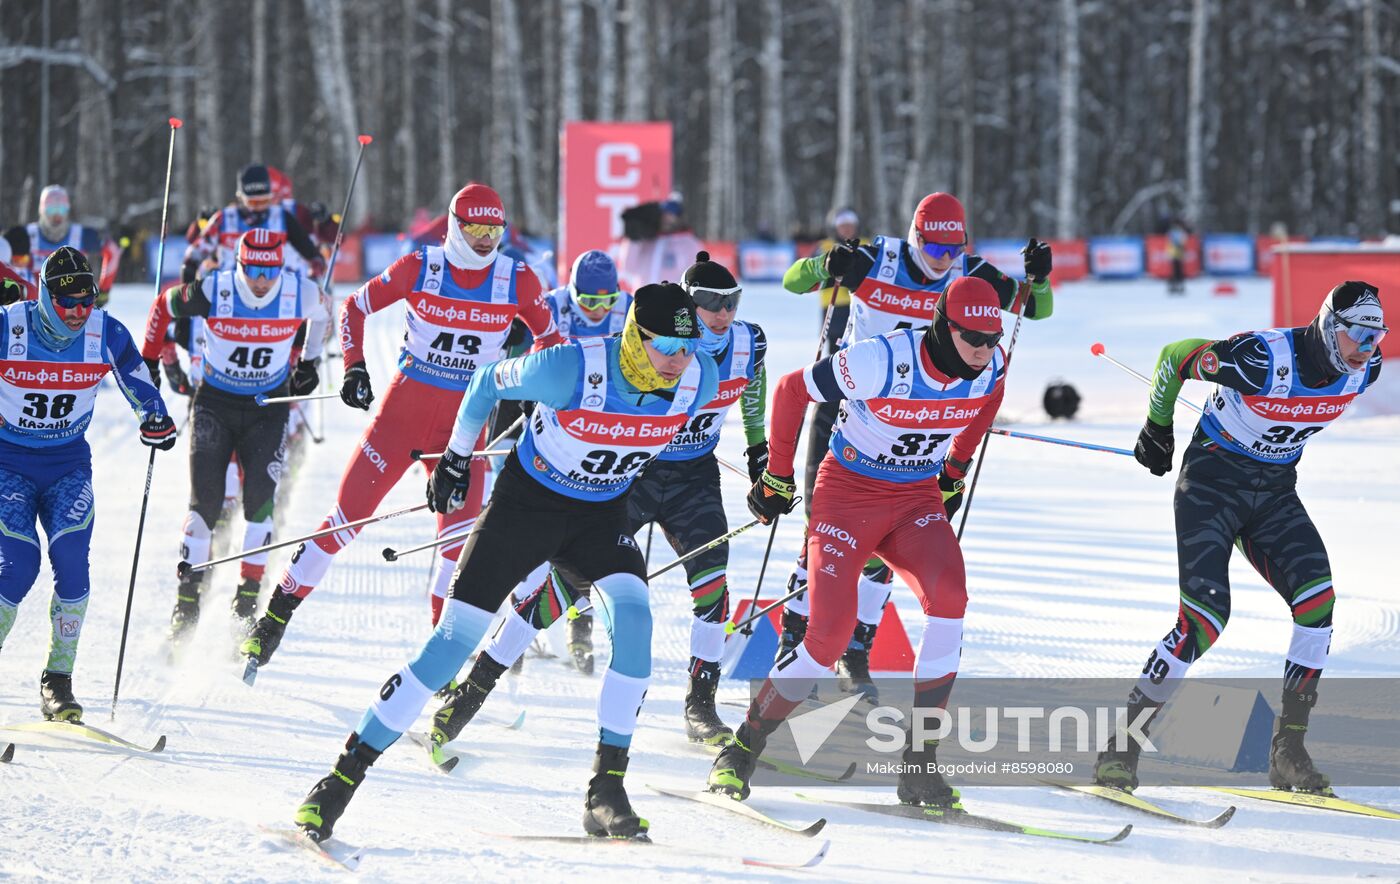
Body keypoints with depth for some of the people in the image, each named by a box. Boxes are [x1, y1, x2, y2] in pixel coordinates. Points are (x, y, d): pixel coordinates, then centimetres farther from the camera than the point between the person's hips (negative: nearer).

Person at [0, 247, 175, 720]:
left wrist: (155, 418, -8)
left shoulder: (107, 335, -9)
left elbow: (138, 383, 8)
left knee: (71, 560, -17)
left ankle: (58, 680, -7)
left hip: (68, 463, 2)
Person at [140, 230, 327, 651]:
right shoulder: (212, 293, -19)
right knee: (205, 503, -8)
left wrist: (308, 361, 14)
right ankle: (187, 602, 2)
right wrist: (148, 361, 7)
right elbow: (164, 306, 1)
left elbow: (318, 315, 11)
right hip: (215, 403, -1)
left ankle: (248, 601, -4)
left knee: (260, 499, -13)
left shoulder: (300, 293, -15)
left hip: (268, 409, 1)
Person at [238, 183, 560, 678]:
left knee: (461, 533, -10)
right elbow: (354, 308, 3)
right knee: (349, 514, -4)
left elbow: (549, 338, 13)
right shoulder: (420, 267, -7)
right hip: (405, 408, -2)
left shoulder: (517, 281, -2)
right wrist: (355, 368, -8)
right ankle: (274, 619, 5)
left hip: (466, 419, 2)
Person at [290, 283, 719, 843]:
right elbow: (490, 382, -10)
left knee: (633, 615, -25)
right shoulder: (570, 369, -30)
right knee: (455, 641, -9)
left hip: (601, 512, 3)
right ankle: (345, 774, 0)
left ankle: (606, 789, -16)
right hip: (528, 498, -3)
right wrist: (455, 456, 1)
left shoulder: (699, 380, -18)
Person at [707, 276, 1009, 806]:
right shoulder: (881, 362, -26)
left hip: (918, 499, 4)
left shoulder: (991, 368, -10)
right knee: (829, 638, -16)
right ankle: (742, 751, 8)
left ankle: (919, 764, -20)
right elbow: (791, 391, -11)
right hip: (849, 494, -4)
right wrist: (777, 477, -2)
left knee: (949, 596, -27)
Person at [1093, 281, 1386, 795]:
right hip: (1213, 481, -6)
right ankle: (1121, 750, -7)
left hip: (1275, 492, 6)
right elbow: (1174, 358, -12)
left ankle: (1289, 752, -7)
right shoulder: (1262, 358, -28)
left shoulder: (1362, 371, -9)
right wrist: (1157, 428, 2)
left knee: (1318, 602, -16)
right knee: (1204, 620, -18)